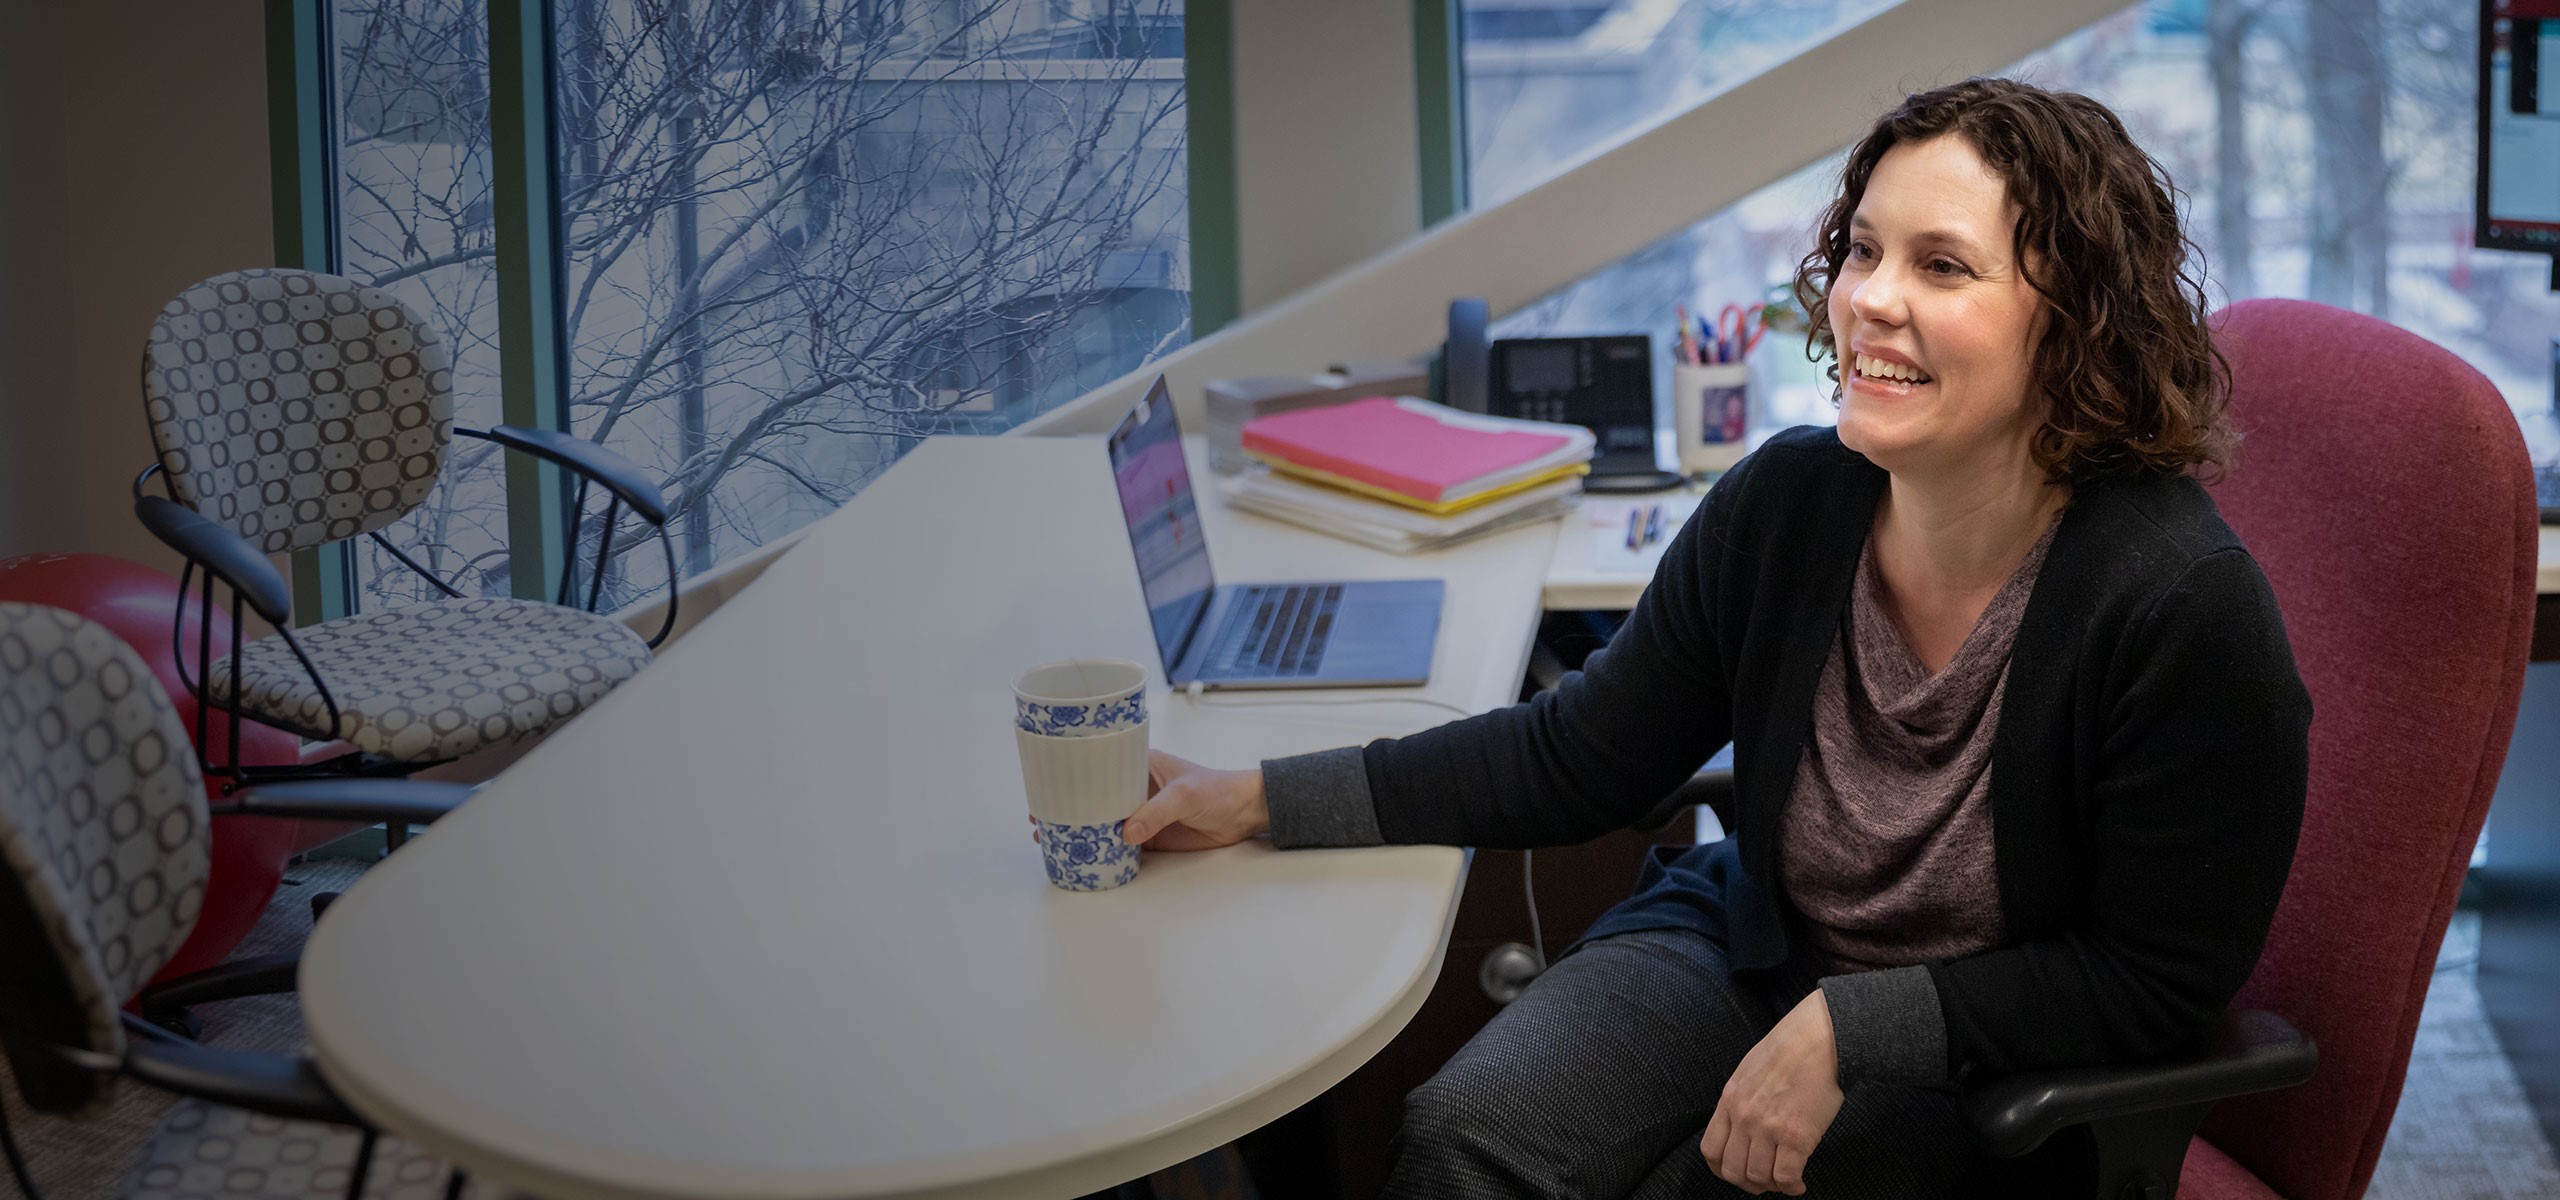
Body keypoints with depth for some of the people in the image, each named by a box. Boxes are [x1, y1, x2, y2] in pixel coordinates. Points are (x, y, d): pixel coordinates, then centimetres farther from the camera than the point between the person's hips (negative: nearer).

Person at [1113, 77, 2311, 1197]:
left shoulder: (2186, 604, -24)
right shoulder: (1785, 502, -10)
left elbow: (2157, 982, -17)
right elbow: (1579, 755, 2)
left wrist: (1849, 1030, -23)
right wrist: (1257, 802, -4)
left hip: (1988, 1078, -4)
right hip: (1745, 946, 4)